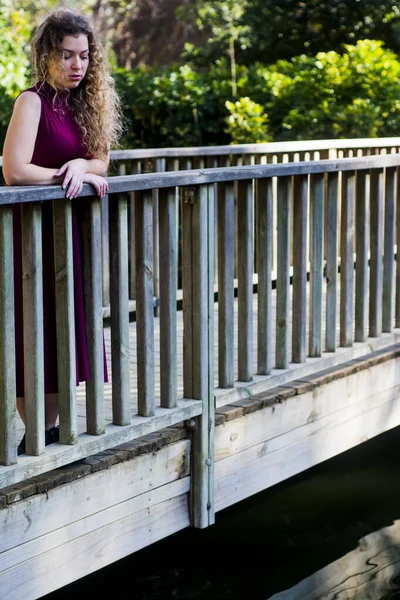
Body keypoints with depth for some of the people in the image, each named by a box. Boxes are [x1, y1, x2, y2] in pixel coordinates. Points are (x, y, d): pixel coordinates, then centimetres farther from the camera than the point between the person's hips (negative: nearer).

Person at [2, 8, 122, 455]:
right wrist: (70, 177, -15)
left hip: (69, 227, 7)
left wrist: (79, 165, -14)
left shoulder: (85, 102, 8)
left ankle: (54, 427, 19)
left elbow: (101, 163, 8)